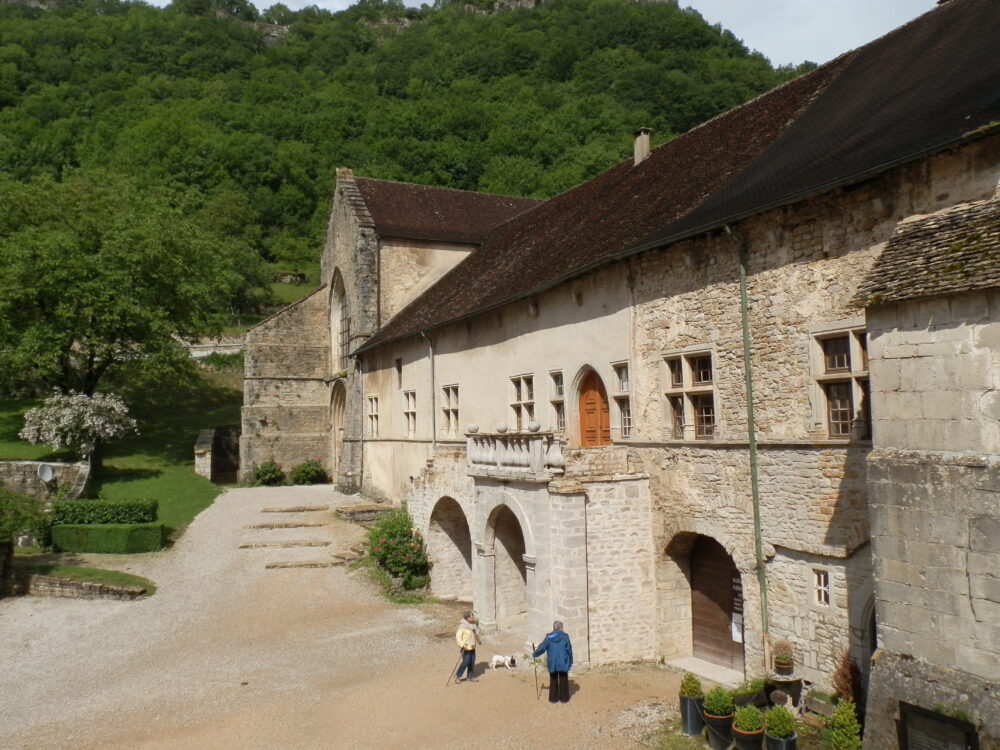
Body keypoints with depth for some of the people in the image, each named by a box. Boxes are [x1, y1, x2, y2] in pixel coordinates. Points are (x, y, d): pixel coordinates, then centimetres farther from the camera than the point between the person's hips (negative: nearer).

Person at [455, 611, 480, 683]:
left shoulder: (472, 625, 6)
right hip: (466, 648, -8)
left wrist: (479, 640, 37)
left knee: (472, 662, 10)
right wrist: (462, 645, -36)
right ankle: (457, 675, 12)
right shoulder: (462, 626, -20)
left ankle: (470, 677, 24)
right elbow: (458, 636, -26)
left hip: (472, 647, 8)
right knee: (466, 662, -6)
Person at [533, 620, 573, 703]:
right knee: (563, 680, 13)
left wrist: (534, 654, 17)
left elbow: (542, 648, 0)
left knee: (553, 681, 15)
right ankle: (564, 698, 16)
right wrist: (570, 662, 7)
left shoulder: (549, 637, -4)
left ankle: (553, 698, 18)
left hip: (552, 663, 1)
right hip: (563, 662, -1)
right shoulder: (565, 636, -7)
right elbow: (569, 650, -4)